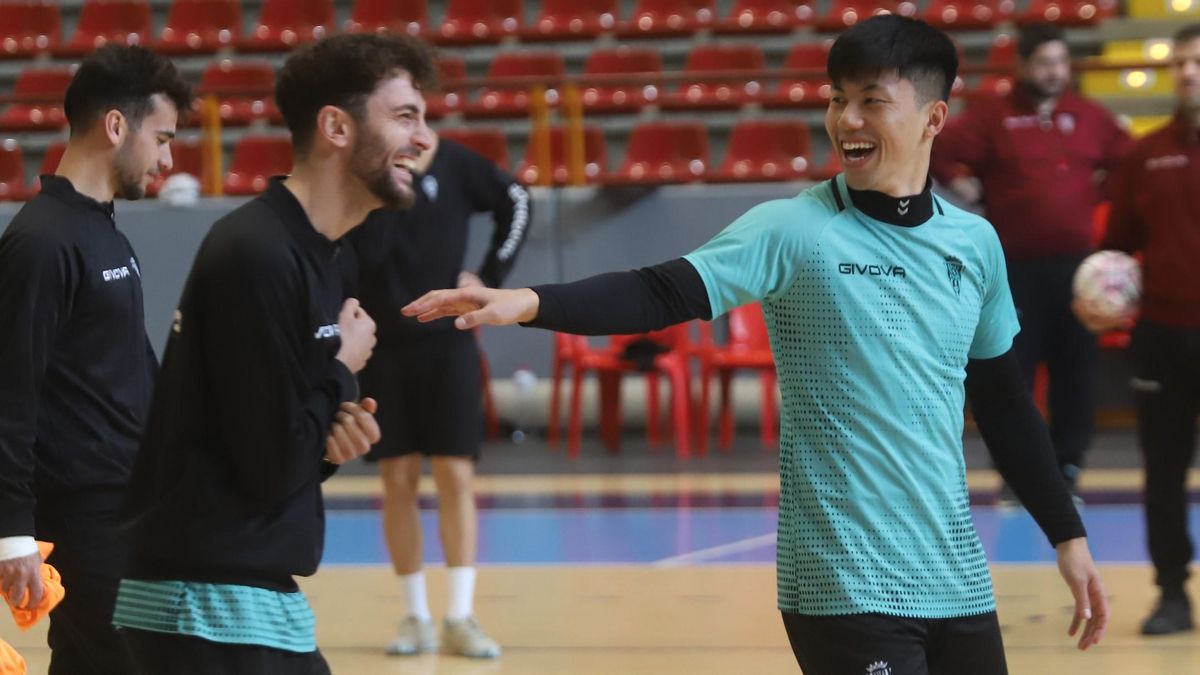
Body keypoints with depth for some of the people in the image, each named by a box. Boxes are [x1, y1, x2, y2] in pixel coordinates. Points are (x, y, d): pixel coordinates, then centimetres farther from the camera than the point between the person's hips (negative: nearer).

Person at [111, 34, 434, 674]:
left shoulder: (330, 258, 11)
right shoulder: (257, 255, -18)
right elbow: (275, 464, -18)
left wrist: (337, 433, -3)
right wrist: (343, 371, -3)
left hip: (257, 598, 9)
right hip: (208, 603, -9)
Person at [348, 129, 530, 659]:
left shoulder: (452, 163, -5)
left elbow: (516, 202, 9)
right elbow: (366, 251, -20)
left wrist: (491, 277, 3)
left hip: (446, 340, 0)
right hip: (382, 342, 0)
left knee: (455, 477, -4)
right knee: (398, 481, 3)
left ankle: (460, 617, -2)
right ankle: (416, 615, 12)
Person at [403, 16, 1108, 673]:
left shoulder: (975, 243, 8)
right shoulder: (794, 231, -7)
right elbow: (663, 293, -18)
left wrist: (1068, 535, 18)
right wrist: (531, 302, -34)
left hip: (957, 579, 5)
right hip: (848, 585, -5)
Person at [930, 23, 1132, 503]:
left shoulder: (1089, 117, 6)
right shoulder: (992, 116, -3)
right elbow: (937, 150, -3)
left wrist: (1103, 193, 3)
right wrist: (961, 185, -7)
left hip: (1076, 265, 3)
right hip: (1015, 268, -2)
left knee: (1076, 371, 3)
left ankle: (1067, 469, 11)